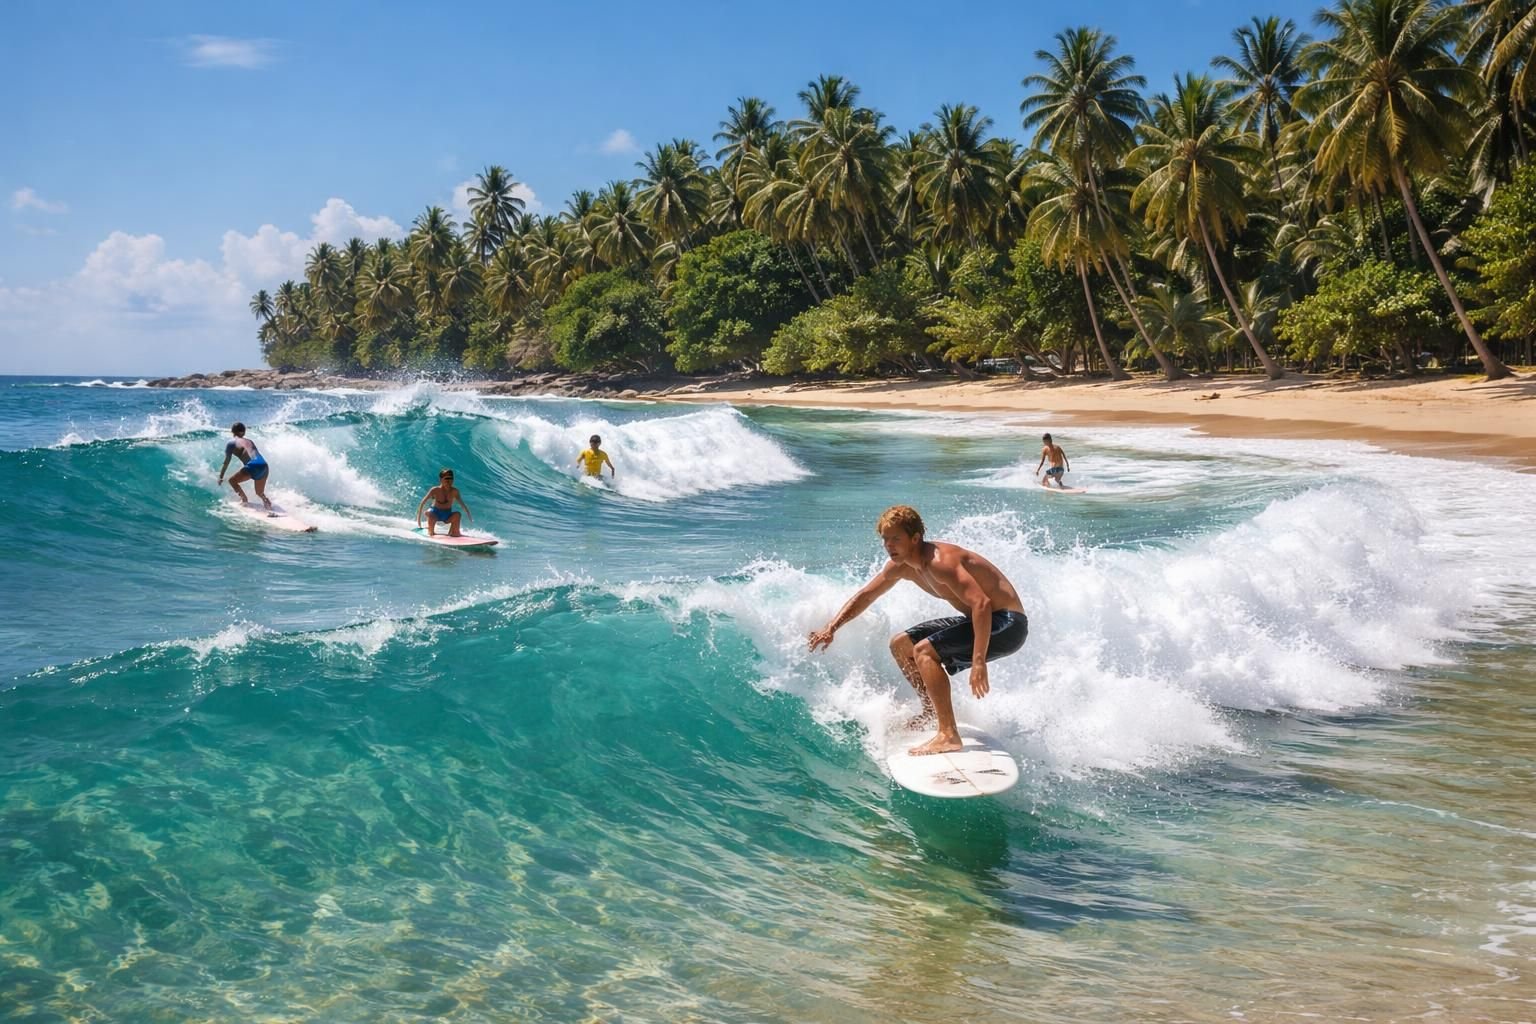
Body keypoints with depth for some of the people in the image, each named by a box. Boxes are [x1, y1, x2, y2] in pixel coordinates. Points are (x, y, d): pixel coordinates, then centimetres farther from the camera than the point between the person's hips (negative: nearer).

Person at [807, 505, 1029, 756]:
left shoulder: (940, 561, -27)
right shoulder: (901, 566, 2)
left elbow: (982, 604, -34)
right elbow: (866, 595, 15)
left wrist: (979, 662, -38)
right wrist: (831, 628, 8)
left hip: (1007, 624, -10)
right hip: (980, 620, 10)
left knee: (924, 650, -25)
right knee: (900, 645, 13)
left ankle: (948, 736, -24)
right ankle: (933, 711, 26)